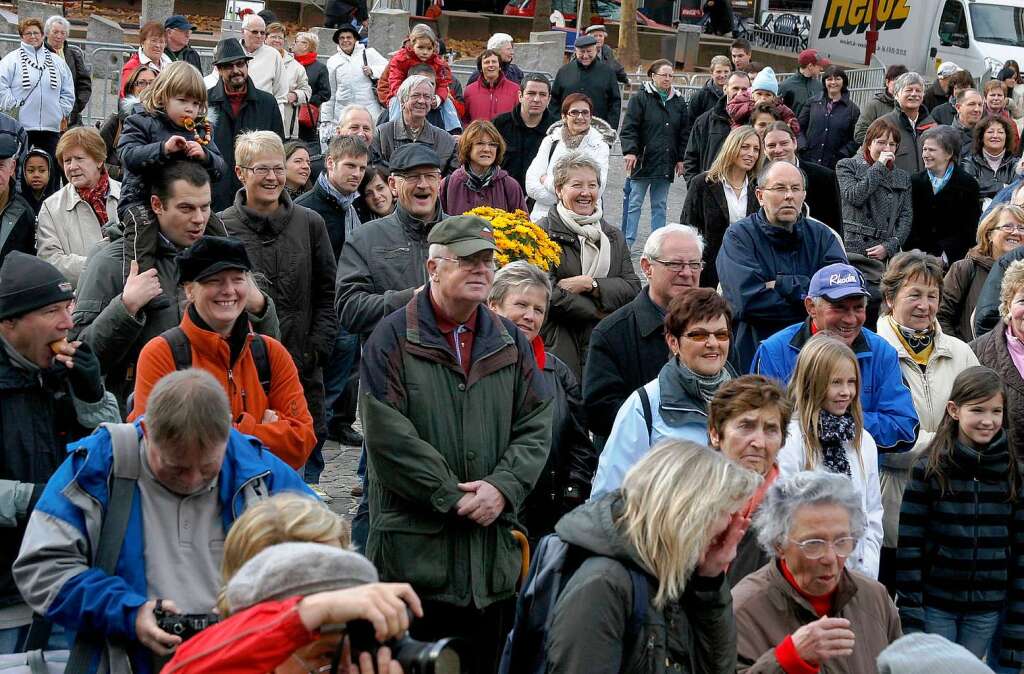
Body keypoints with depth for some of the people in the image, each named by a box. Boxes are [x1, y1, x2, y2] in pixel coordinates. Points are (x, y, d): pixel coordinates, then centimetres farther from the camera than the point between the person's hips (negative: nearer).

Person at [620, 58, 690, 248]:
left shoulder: (678, 102, 12)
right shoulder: (640, 99, -2)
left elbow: (684, 132, 14)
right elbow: (629, 128, -8)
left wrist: (681, 159, 8)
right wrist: (630, 151, -19)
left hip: (666, 164, 4)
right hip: (642, 161, -4)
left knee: (660, 206, 9)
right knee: (634, 204, 0)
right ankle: (627, 242, 4)